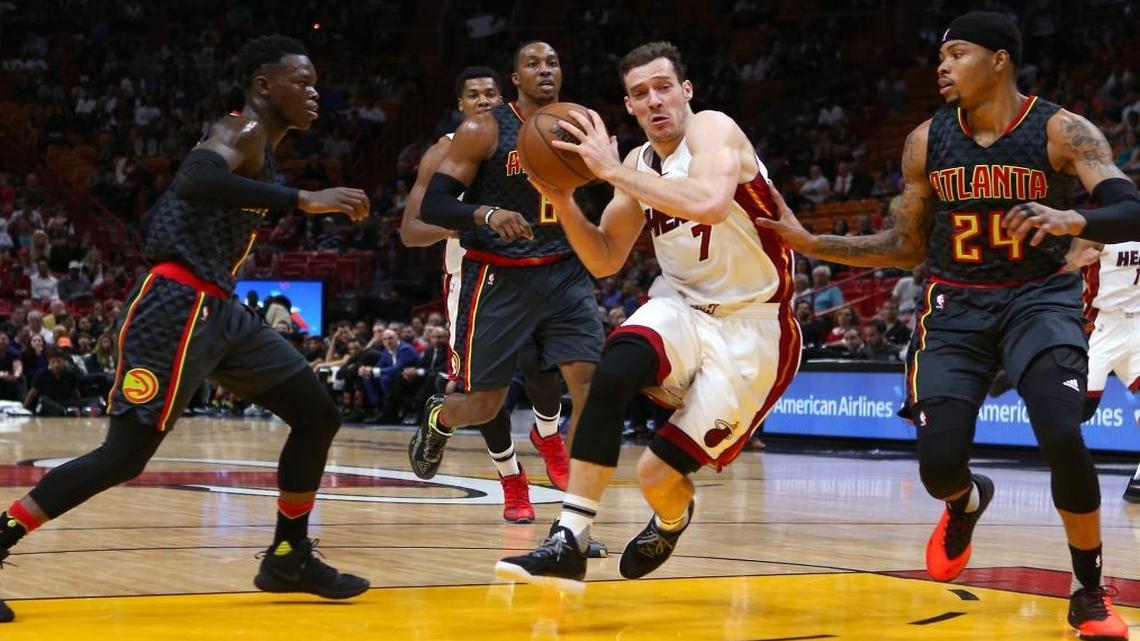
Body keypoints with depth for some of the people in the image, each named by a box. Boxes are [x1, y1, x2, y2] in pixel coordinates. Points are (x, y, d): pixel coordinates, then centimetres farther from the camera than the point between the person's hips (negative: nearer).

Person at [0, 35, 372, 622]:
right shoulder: (244, 130, -8)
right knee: (125, 456, -13)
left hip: (218, 310, 10)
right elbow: (194, 180, -32)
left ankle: (289, 559, 18)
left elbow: (155, 219, 28)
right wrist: (304, 200, -33)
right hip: (178, 306, -10)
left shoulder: (254, 146, 21)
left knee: (317, 416, 9)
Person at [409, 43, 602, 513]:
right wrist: (487, 214, -31)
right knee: (483, 406, 3)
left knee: (591, 386, -13)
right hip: (497, 278, -3)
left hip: (564, 274, 3)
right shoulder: (483, 131, -9)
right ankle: (437, 419, 42)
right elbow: (432, 207, -14)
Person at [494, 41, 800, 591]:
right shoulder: (639, 164, 6)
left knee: (658, 474, -10)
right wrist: (563, 201, -4)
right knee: (613, 371, -29)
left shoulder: (712, 130, -16)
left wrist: (613, 171, -33)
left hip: (749, 328, -5)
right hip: (681, 307, 6)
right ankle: (568, 543, -28)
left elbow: (710, 202, -39)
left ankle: (672, 519, 31)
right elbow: (604, 261, 13)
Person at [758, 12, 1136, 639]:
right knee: (938, 465, -10)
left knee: (1062, 438, -25)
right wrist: (811, 243, 0)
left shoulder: (1062, 131, -12)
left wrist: (1072, 220, -42)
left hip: (1038, 298, -3)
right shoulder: (927, 141, -1)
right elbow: (907, 247, 9)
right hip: (955, 305, 3)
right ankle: (967, 502, 32)